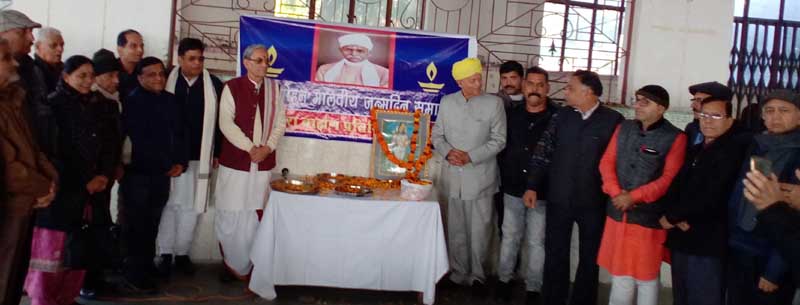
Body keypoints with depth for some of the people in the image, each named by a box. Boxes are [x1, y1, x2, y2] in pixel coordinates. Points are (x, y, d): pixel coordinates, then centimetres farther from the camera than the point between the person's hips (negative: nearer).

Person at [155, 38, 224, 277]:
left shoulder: (214, 85, 0)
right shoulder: (166, 82, -3)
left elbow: (221, 121, 3)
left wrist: (218, 153, 0)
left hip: (200, 158, 1)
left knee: (191, 207, 8)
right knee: (168, 205, 7)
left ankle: (182, 254, 21)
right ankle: (165, 255, 17)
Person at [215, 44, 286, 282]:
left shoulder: (274, 88, 7)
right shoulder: (232, 87, -4)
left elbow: (280, 121, 7)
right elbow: (226, 123, -9)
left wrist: (268, 147, -8)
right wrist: (250, 148, -15)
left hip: (264, 162, 3)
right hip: (235, 161, -3)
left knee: (254, 214, 7)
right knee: (230, 215, 2)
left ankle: (245, 265, 18)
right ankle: (230, 263, 16)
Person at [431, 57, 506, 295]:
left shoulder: (494, 103, -4)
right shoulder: (447, 102, 6)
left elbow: (499, 140, -5)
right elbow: (437, 135, 10)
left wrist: (470, 156, -14)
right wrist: (448, 151, -10)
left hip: (480, 178, -3)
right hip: (453, 177, 3)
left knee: (479, 230, 1)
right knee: (456, 230, 12)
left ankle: (477, 275, 17)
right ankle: (459, 274, 25)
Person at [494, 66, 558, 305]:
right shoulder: (512, 114, 4)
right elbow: (502, 146, 11)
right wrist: (505, 175, 8)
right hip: (512, 188, 3)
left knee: (536, 242, 6)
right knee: (509, 237, 14)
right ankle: (504, 279, 28)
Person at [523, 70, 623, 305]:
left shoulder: (613, 120, -7)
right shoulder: (561, 116, 3)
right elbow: (543, 152, 3)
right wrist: (532, 186, -2)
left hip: (593, 202, -2)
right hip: (558, 199, 3)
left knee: (589, 257, 12)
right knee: (555, 255, 10)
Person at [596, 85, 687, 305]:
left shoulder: (675, 138, -7)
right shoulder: (624, 128, 8)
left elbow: (669, 178, -12)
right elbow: (607, 162, 5)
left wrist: (633, 196, -18)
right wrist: (616, 192, -11)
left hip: (649, 217, -4)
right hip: (618, 213, 4)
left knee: (646, 276, 8)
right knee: (619, 271, 15)